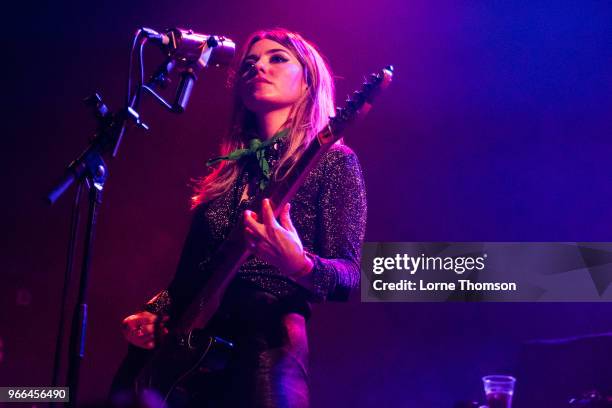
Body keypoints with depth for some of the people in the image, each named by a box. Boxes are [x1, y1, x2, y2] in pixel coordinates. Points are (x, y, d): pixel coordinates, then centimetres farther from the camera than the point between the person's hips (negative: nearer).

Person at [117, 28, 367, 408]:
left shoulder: (332, 161, 0)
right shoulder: (227, 171, 16)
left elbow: (349, 277, -9)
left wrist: (299, 265, -28)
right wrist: (151, 313, 4)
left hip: (267, 346, -5)